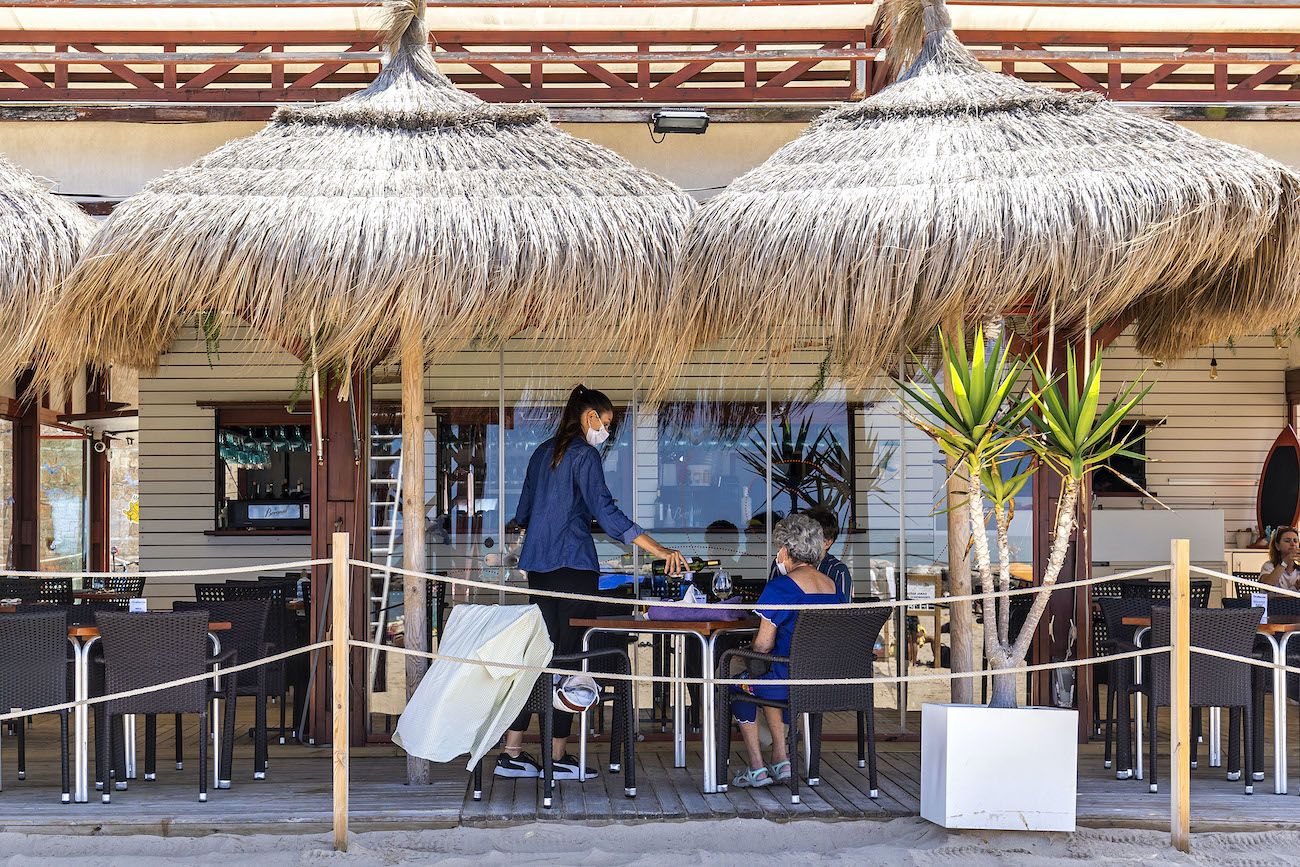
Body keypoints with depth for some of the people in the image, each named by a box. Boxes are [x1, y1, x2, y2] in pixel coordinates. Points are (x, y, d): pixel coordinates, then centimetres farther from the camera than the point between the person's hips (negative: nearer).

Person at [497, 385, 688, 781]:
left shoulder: (543, 452, 15)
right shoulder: (584, 454, -9)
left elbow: (524, 509, 25)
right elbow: (605, 511, -20)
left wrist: (520, 526, 50)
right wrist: (658, 549, -25)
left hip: (538, 565, 8)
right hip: (573, 565, -8)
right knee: (568, 658, -2)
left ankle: (512, 752, 6)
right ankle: (557, 756, 1)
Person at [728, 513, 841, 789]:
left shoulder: (781, 587, -15)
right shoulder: (832, 586, 8)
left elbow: (763, 643, -16)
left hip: (794, 680, -7)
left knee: (739, 684, 21)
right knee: (770, 678, 35)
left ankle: (757, 768, 22)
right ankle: (781, 761, 30)